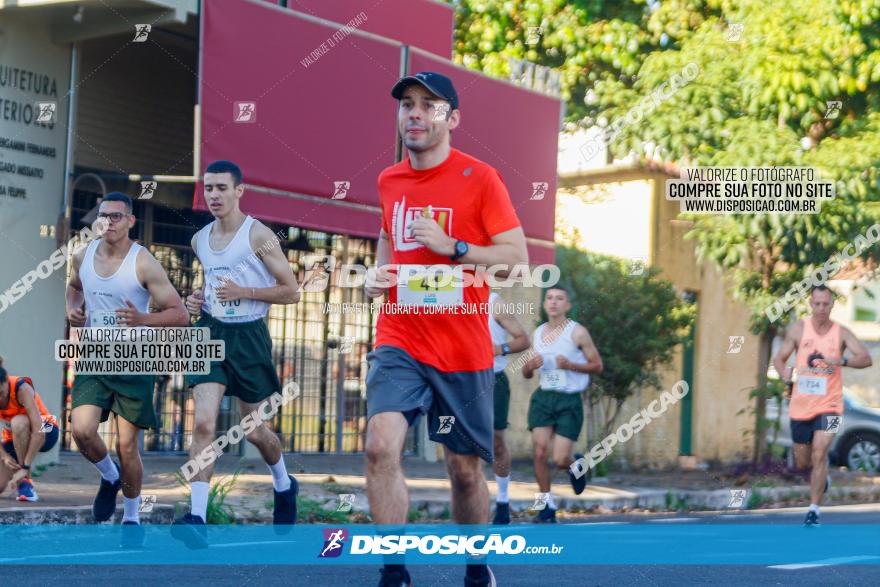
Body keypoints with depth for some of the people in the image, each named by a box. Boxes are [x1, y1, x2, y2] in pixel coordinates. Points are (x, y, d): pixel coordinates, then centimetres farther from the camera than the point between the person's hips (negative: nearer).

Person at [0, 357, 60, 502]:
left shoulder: (21, 388, -31)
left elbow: (38, 431, -38)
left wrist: (25, 468, -39)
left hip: (46, 432, -4)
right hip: (12, 438, 4)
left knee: (18, 422, -39)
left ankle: (26, 482, -26)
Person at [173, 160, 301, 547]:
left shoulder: (258, 236, -9)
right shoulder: (200, 240, 8)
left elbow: (291, 292, -8)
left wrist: (244, 292, -20)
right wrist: (198, 299, 6)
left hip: (249, 337, -3)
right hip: (211, 333, 3)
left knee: (255, 430, 11)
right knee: (204, 423, -15)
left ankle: (283, 486, 43)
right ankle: (197, 519, -21)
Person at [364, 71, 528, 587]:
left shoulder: (479, 178, -6)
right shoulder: (389, 181, 8)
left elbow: (517, 256, -8)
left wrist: (452, 247, -19)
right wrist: (376, 274, 7)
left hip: (463, 349, -3)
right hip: (399, 341, 3)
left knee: (465, 469, 8)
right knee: (381, 445, -20)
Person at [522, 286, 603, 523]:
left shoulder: (577, 332, -4)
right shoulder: (537, 334, 10)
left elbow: (597, 365, -2)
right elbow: (526, 374, 19)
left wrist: (570, 365, -18)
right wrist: (530, 365, -5)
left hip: (569, 400, -4)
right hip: (543, 398, 4)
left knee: (559, 459, -9)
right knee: (540, 452, -8)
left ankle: (575, 464, 29)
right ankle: (547, 506, 5)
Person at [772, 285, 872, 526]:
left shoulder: (841, 332, -1)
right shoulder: (798, 329, 0)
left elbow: (866, 358, -9)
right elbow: (779, 358, 6)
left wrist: (841, 361, -27)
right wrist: (786, 375, -15)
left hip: (829, 404, -2)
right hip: (801, 405, 2)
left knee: (819, 454, -17)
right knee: (802, 463, 10)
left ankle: (814, 510, -8)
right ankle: (822, 477, 45)